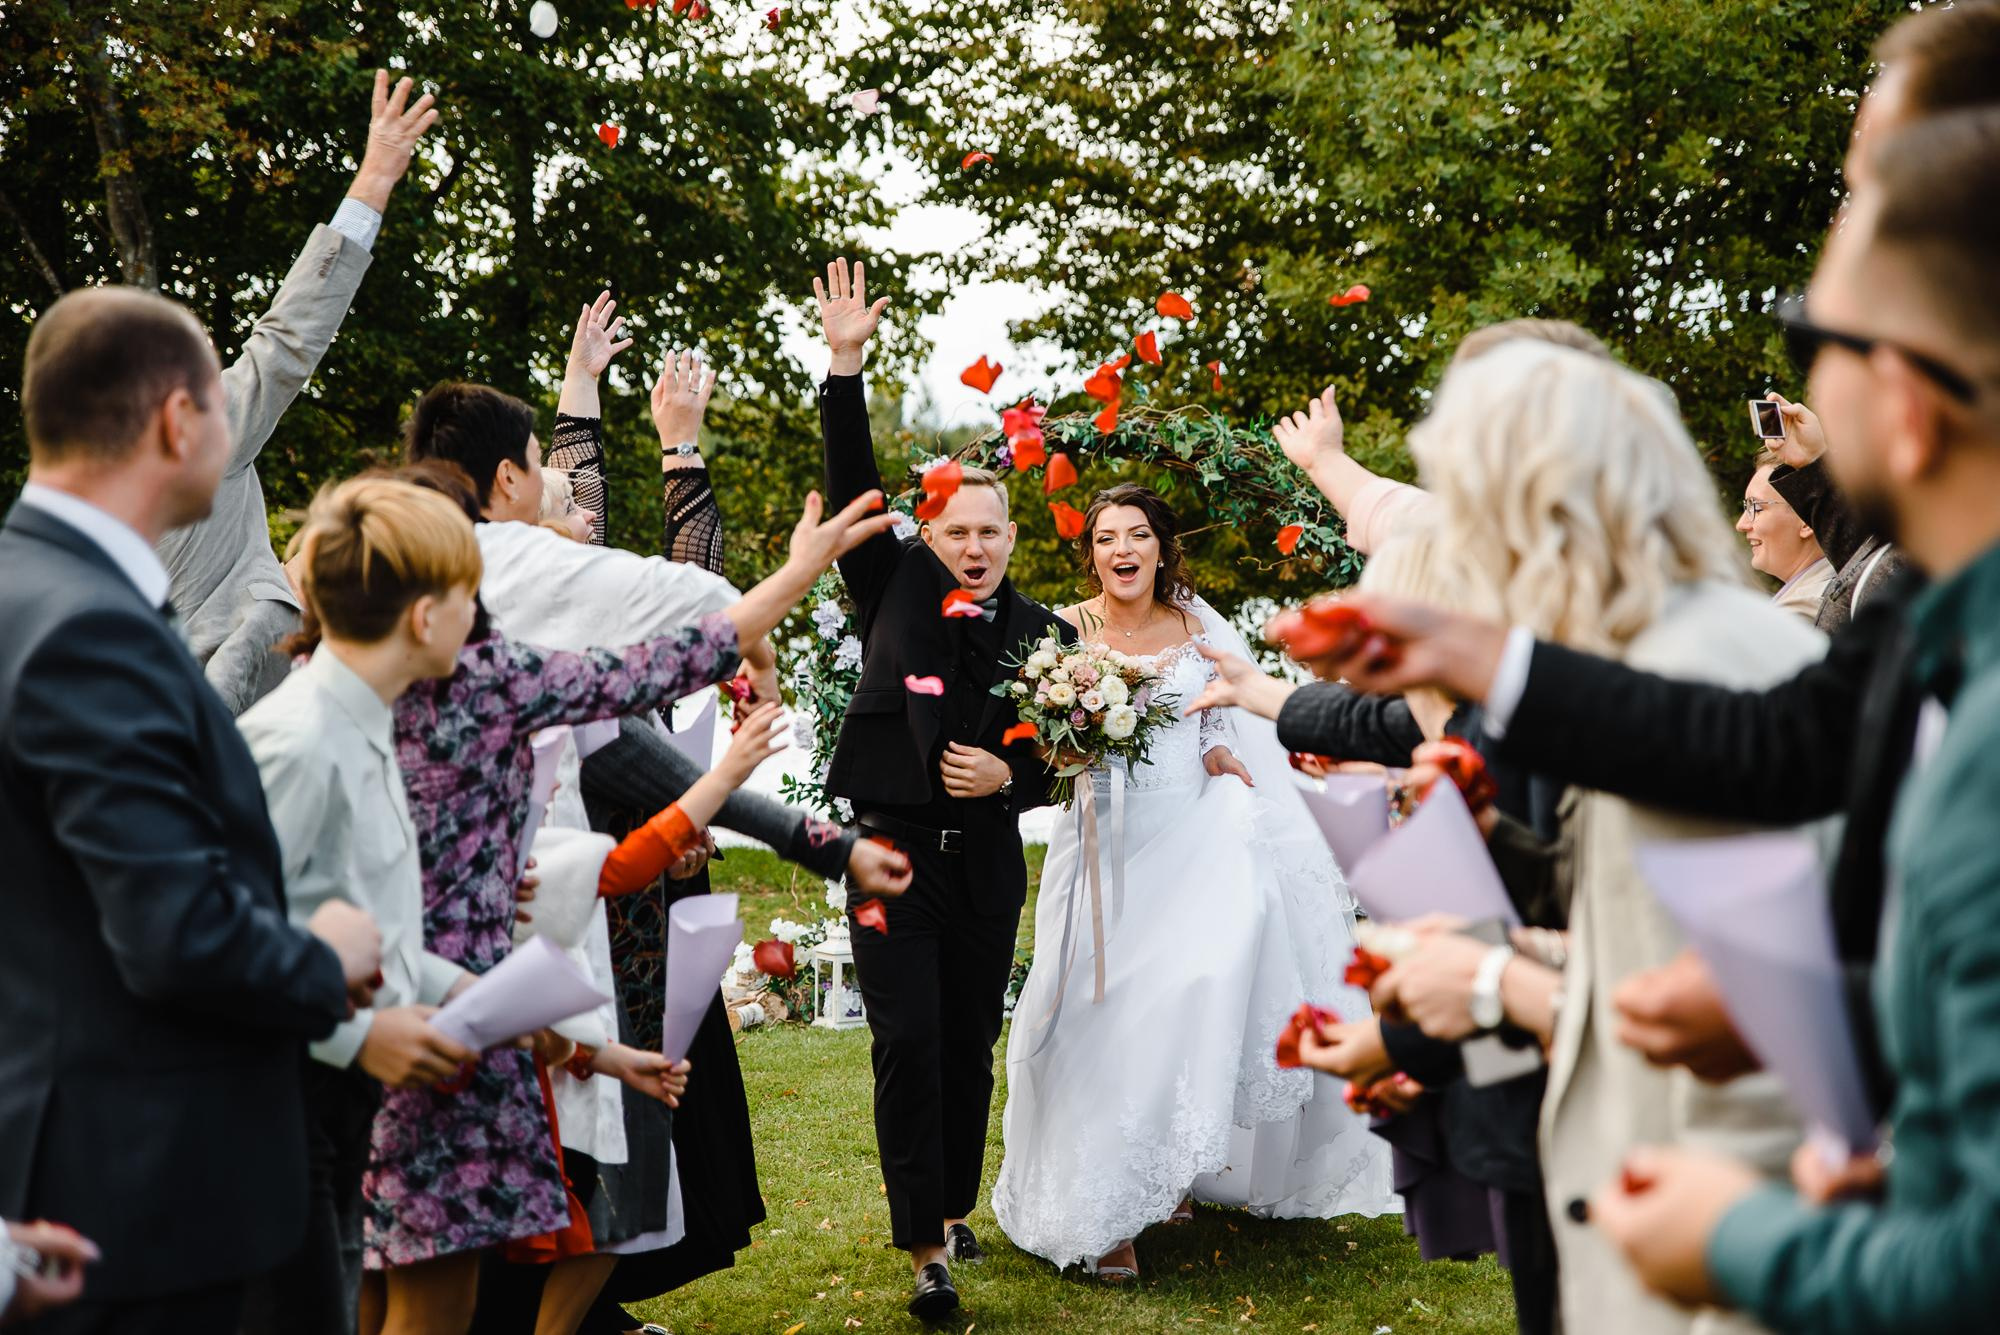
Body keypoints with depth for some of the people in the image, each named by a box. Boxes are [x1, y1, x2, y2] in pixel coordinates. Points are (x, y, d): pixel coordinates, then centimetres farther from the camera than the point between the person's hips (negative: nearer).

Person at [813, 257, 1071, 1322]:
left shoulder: (1045, 635, 4)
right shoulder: (898, 587, 2)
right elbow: (853, 486, -8)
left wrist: (1011, 775, -12)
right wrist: (845, 367, -18)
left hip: (987, 861, 2)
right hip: (894, 845, -2)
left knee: (971, 1044, 10)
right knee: (908, 1043, -8)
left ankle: (955, 1207, 28)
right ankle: (926, 1248, -4)